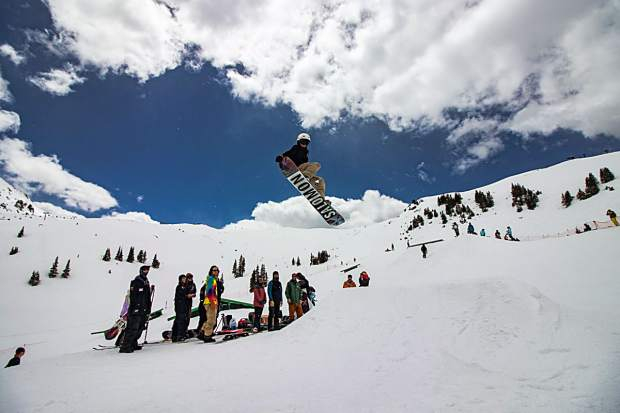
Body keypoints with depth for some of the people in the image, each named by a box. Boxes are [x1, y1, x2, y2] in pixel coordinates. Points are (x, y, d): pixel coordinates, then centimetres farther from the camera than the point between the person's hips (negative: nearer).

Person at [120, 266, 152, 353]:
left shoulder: (147, 283, 16)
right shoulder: (135, 282, -8)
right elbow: (132, 297, -14)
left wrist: (148, 310, 19)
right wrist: (133, 308, -20)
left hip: (144, 310, 8)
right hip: (136, 310, -8)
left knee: (140, 329, 12)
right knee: (133, 329, -10)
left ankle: (133, 344, 24)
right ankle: (125, 347, -5)